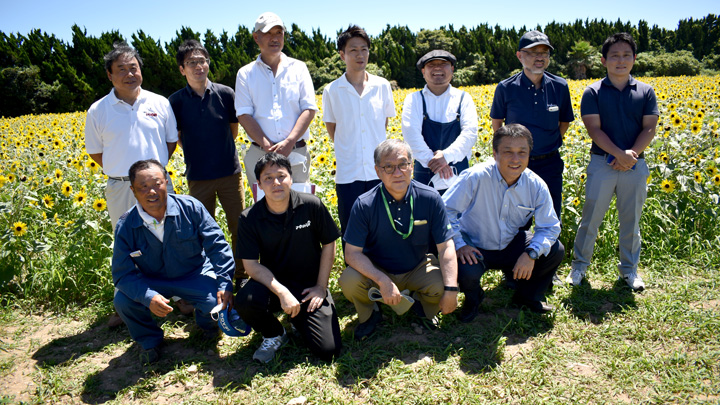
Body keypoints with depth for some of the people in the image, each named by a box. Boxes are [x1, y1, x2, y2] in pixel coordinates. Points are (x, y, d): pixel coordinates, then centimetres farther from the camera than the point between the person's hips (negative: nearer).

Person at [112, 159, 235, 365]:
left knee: (218, 304, -26)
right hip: (151, 282, 1)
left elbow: (217, 246, -13)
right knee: (122, 301, -26)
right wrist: (148, 297, -35)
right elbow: (122, 274, -16)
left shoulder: (190, 207, -17)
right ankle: (149, 339, 8)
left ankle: (206, 322, 17)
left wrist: (225, 283, -24)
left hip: (195, 275, -1)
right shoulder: (126, 226, -14)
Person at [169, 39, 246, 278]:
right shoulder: (176, 101, -3)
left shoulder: (226, 94, -3)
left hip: (230, 172, 0)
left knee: (240, 227, 7)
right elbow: (178, 138, 8)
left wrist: (220, 151, 9)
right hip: (198, 176, 0)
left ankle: (243, 275, 24)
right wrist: (196, 155, 7)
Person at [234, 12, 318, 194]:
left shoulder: (298, 68, 9)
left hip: (296, 152, 0)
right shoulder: (245, 74, 8)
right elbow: (244, 114, 0)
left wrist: (289, 142, -12)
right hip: (260, 154, 0)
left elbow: (309, 109, 1)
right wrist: (268, 146, -13)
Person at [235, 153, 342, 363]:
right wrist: (282, 292, -24)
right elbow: (251, 265, -12)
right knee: (244, 300, -34)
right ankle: (274, 334, 2)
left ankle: (300, 321, 23)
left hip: (310, 286, 0)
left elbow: (328, 245, -2)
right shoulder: (249, 219, -10)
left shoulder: (312, 206, -12)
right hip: (272, 284, 1)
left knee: (328, 350, -12)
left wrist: (321, 287, -4)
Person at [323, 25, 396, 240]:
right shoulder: (332, 91, 0)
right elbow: (332, 129, 9)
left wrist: (376, 149, 8)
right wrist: (347, 152, 5)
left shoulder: (382, 86, 3)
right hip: (348, 174, -1)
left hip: (380, 172, 1)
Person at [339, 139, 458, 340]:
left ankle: (423, 305, 14)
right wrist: (383, 281, -31)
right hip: (376, 271, -1)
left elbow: (446, 247, -13)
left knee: (441, 285, -26)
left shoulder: (430, 198, -15)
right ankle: (369, 315, 8)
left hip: (417, 269, 1)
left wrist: (451, 290, -24)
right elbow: (352, 253, -19)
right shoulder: (364, 205, -19)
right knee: (349, 281, -29)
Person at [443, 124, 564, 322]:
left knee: (555, 251, -12)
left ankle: (528, 297, 18)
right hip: (475, 248, -4)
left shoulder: (536, 186, -10)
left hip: (512, 246, 4)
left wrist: (532, 253, -22)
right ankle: (473, 298, 8)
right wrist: (459, 245, -26)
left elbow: (549, 226, -5)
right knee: (466, 272, -34)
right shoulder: (475, 177, -23)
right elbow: (445, 211, -20)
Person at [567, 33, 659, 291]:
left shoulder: (645, 92, 7)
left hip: (635, 165, 2)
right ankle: (580, 264, 19)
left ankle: (629, 268, 27)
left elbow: (649, 128, 2)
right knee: (591, 216, 2)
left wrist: (632, 153, -16)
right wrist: (619, 154, -19)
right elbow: (594, 129, -8)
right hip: (602, 163, -2)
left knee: (631, 219, 11)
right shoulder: (593, 92, -1)